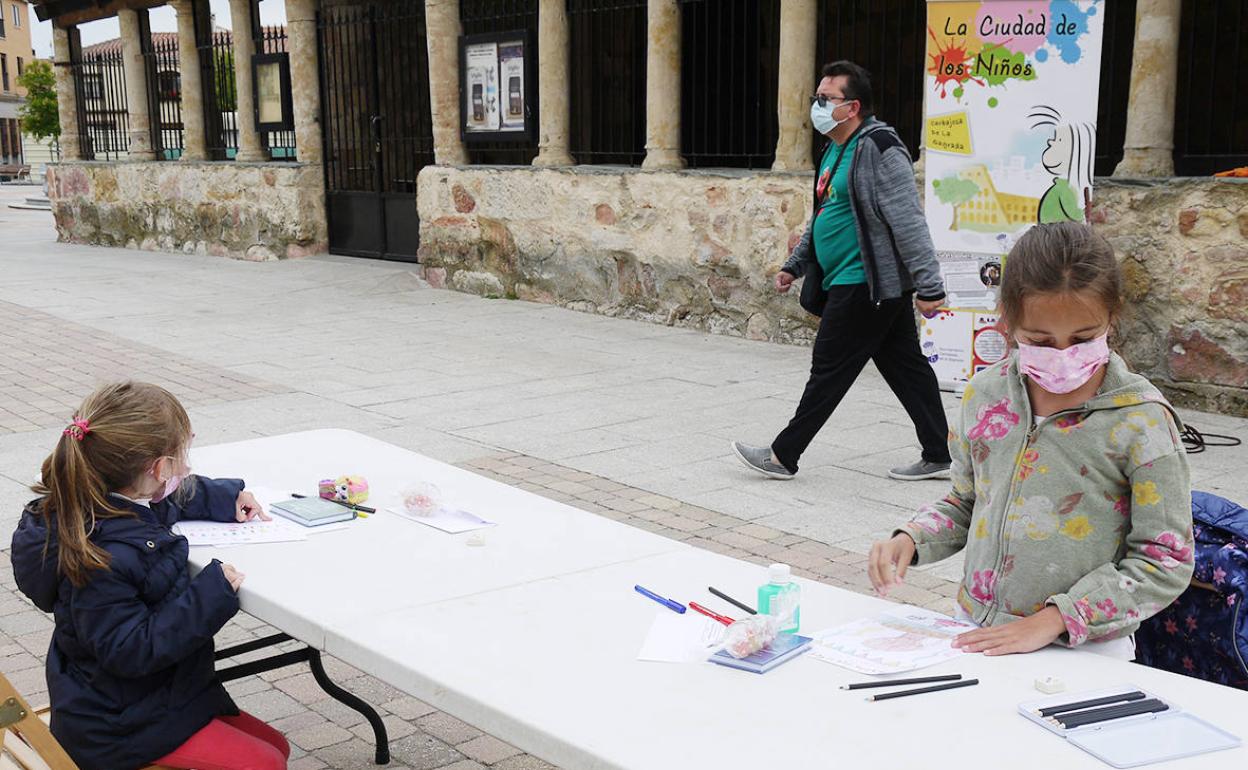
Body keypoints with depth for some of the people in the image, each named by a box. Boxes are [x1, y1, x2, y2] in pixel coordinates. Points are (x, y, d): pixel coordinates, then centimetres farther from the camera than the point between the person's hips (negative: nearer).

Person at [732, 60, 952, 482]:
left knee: (829, 371, -1)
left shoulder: (877, 150, -16)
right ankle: (939, 456, 18)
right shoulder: (835, 151, 15)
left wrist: (928, 285, -23)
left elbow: (908, 223, -21)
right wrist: (795, 265, 24)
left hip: (865, 285, -10)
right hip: (851, 284, 10)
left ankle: (783, 456, 9)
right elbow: (824, 218, 26)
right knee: (906, 367, 12)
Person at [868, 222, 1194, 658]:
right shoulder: (986, 394, 4)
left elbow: (1164, 563, -7)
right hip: (975, 635, 3)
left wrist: (1055, 618, -14)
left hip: (1084, 652, -3)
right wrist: (910, 539, 0)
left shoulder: (1141, 421, -9)